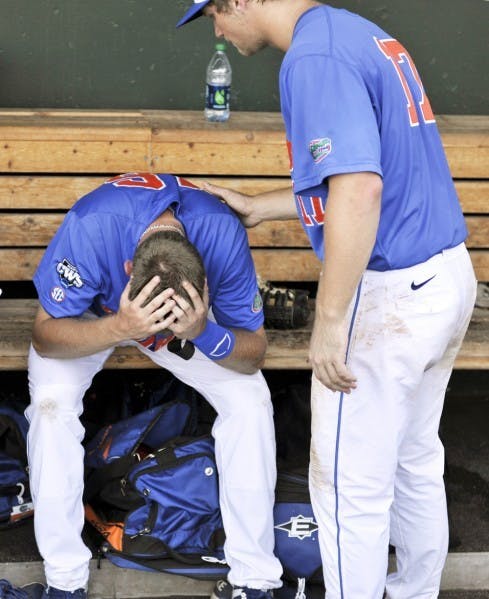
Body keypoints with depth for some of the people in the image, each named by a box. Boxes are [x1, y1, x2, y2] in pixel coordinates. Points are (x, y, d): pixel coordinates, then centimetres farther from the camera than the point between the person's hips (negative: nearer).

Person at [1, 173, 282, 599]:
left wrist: (203, 334, -48)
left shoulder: (224, 236, -36)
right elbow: (44, 337, -32)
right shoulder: (91, 227, -42)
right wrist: (119, 329, -51)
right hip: (91, 318, -1)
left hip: (196, 322, 1)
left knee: (250, 401, -19)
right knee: (52, 400, -26)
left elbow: (254, 354, -26)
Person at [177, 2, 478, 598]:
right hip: (448, 277, 10)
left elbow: (358, 192, -29)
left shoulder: (314, 57, -18)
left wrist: (330, 320, -26)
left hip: (387, 296, -10)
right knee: (416, 460, 23)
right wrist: (258, 207, 23)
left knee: (351, 484, 3)